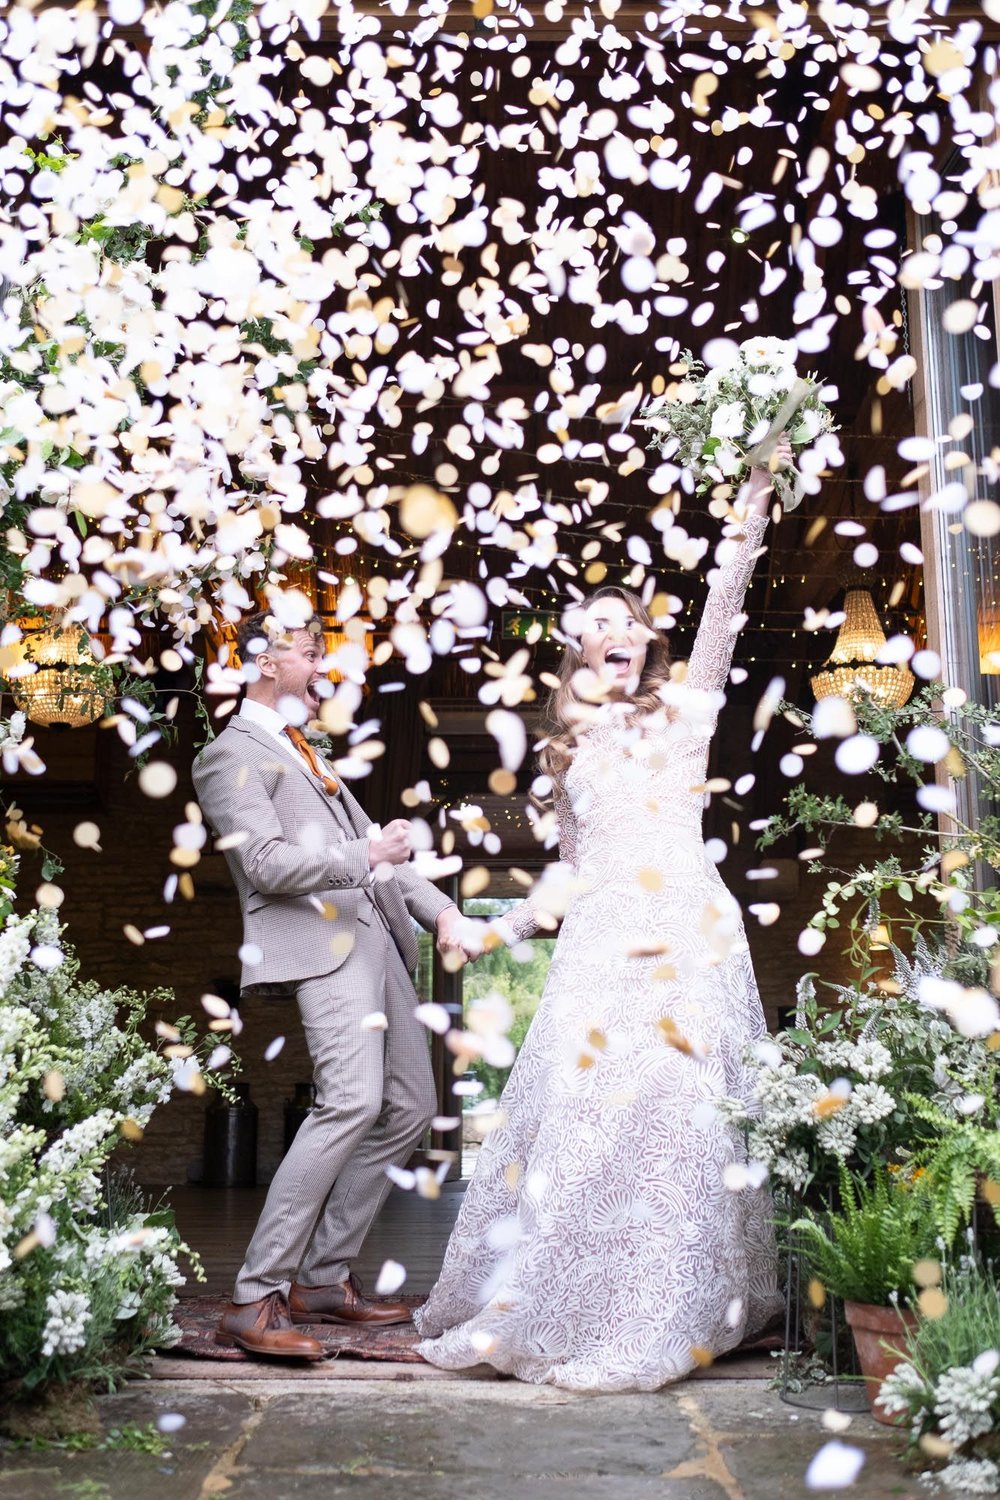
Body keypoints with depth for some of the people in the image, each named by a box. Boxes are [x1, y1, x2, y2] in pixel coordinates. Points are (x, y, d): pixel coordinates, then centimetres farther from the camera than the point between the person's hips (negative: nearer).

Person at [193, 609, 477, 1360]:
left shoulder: (304, 751, 27)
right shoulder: (233, 754, -1)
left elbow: (376, 847, 26)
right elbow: (266, 863, -14)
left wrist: (441, 908, 14)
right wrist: (367, 855, -11)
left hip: (377, 938, 10)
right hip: (319, 944, -10)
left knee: (410, 1108, 8)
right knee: (354, 1101, -24)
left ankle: (324, 1277, 16)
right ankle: (256, 1298, -17)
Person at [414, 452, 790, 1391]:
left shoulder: (683, 709, 10)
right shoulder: (570, 747, 19)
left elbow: (721, 612, -3)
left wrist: (748, 524, -12)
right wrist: (507, 928, 16)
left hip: (684, 927, -3)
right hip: (600, 937, 3)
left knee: (672, 1110, -4)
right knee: (578, 1108, -1)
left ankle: (663, 1317, 6)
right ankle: (552, 1303, 10)